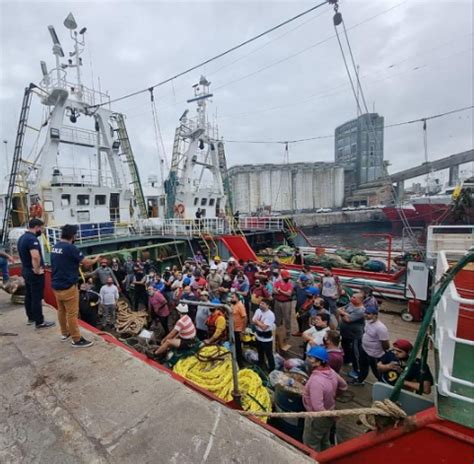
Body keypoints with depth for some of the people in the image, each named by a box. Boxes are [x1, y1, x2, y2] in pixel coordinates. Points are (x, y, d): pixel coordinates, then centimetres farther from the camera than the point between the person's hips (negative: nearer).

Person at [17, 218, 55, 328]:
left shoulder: (22, 238, 9)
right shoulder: (32, 239, -24)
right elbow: (35, 256, -38)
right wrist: (37, 270, -24)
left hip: (25, 270, 10)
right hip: (34, 273, -10)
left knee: (28, 296, 19)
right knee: (36, 298, -2)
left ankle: (31, 318, 32)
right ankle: (40, 322, 6)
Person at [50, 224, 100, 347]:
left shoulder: (55, 247, 6)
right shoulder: (71, 248, -21)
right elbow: (86, 263, -15)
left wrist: (78, 261, 19)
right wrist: (96, 259, 3)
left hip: (56, 285, 9)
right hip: (68, 286, -9)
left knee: (61, 310, 20)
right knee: (72, 313, 0)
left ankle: (65, 333, 36)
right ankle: (77, 340, 9)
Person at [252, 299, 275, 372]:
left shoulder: (270, 315, -28)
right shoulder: (258, 310, -5)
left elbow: (264, 327, -30)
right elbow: (253, 321, -5)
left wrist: (257, 321, -16)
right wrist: (261, 322, -22)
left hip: (266, 338, -7)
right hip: (258, 336, 7)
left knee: (269, 355, 8)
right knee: (260, 352, 27)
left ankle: (272, 369, 26)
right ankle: (261, 365, 49)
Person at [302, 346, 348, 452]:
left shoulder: (316, 380, -37)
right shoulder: (331, 371, -12)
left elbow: (318, 408, -35)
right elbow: (344, 386, 6)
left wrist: (333, 416, -19)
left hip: (318, 418, -8)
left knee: (311, 446, 17)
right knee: (325, 443, 29)